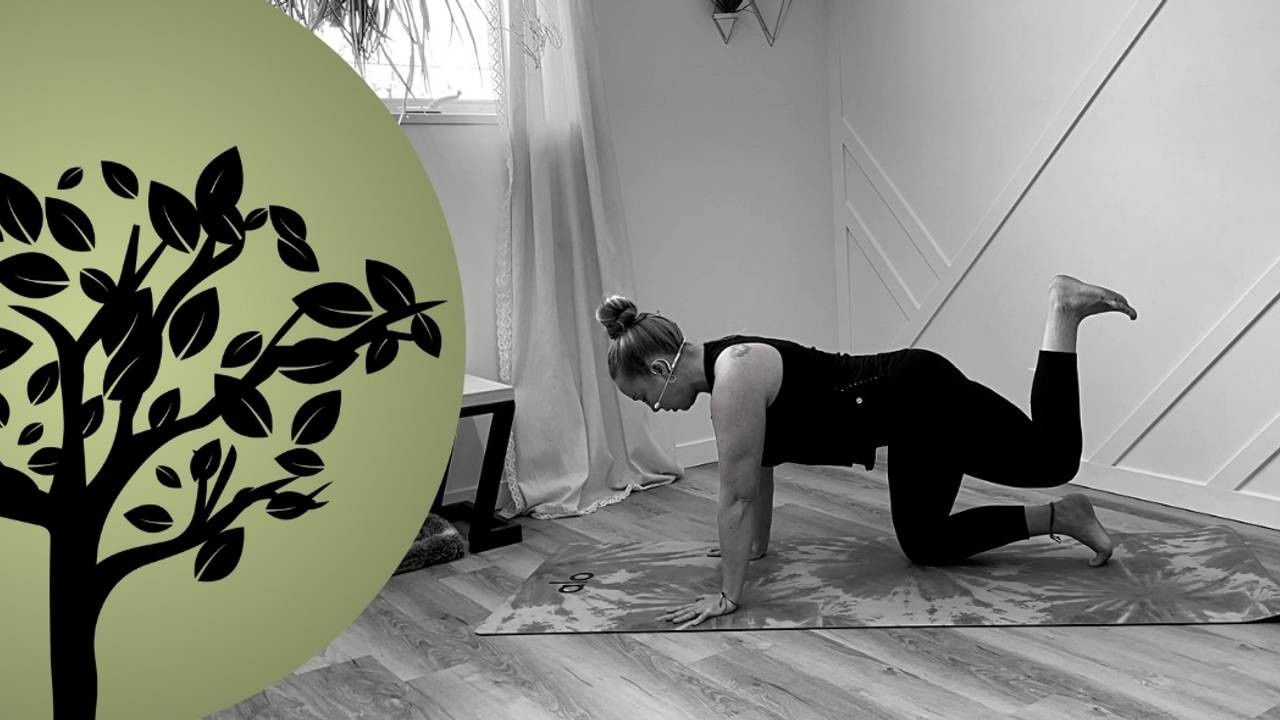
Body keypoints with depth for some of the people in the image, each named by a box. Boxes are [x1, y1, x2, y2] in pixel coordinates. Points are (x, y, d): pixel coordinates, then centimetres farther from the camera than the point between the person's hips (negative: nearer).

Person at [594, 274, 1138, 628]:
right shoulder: (724, 369, 6)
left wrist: (727, 596, -16)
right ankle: (1059, 517, 22)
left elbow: (737, 494, -23)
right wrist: (757, 546, 26)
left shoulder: (734, 375, -25)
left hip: (924, 398, -9)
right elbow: (759, 471, 18)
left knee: (1053, 460, 2)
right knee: (924, 547, 15)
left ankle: (1063, 311, 14)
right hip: (911, 421, 9)